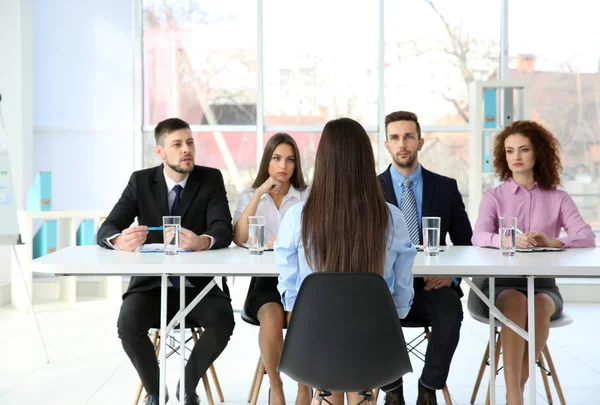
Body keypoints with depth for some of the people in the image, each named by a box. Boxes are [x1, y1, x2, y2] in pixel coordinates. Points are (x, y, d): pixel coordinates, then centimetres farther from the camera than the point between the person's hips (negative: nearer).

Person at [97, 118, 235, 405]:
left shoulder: (211, 179, -2)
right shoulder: (141, 181, 1)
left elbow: (223, 232, -16)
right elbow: (106, 230, -6)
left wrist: (202, 242, -42)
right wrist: (120, 240, -32)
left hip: (199, 284, 0)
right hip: (151, 283, 1)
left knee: (223, 321, -29)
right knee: (128, 324, -28)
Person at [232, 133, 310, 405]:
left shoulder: (308, 196, 6)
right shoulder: (249, 196, 7)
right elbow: (238, 239, -10)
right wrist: (259, 194, -15)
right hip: (265, 281, 1)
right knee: (272, 318, -32)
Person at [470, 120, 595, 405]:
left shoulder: (557, 199, 8)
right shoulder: (494, 197, 7)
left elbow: (588, 238, -7)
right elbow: (478, 236, -13)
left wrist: (552, 242, -28)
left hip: (542, 284, 1)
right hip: (500, 284, -1)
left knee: (540, 305, -33)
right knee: (516, 301, -34)